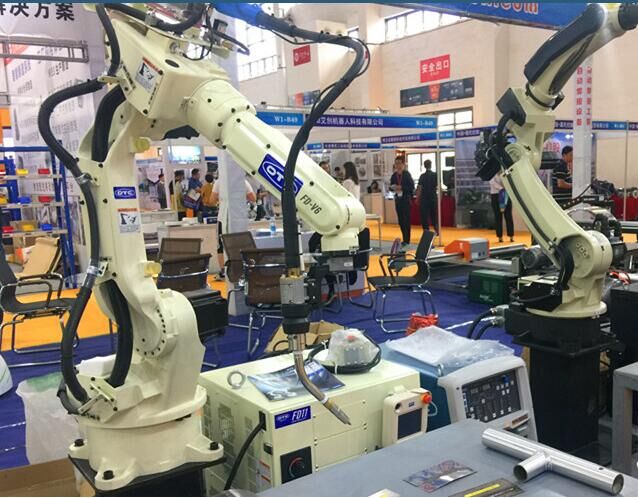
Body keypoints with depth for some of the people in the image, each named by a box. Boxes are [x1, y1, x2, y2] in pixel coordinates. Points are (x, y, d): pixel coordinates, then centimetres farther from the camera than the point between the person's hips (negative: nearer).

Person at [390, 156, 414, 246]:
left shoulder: (407, 174, -5)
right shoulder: (394, 175, 8)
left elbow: (412, 187, -10)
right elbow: (391, 186, 13)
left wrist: (401, 187, -19)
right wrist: (393, 188, -9)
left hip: (406, 199, -5)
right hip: (398, 199, 5)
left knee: (406, 219, -5)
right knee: (400, 220, 8)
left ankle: (406, 239, -2)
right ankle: (405, 238, 18)